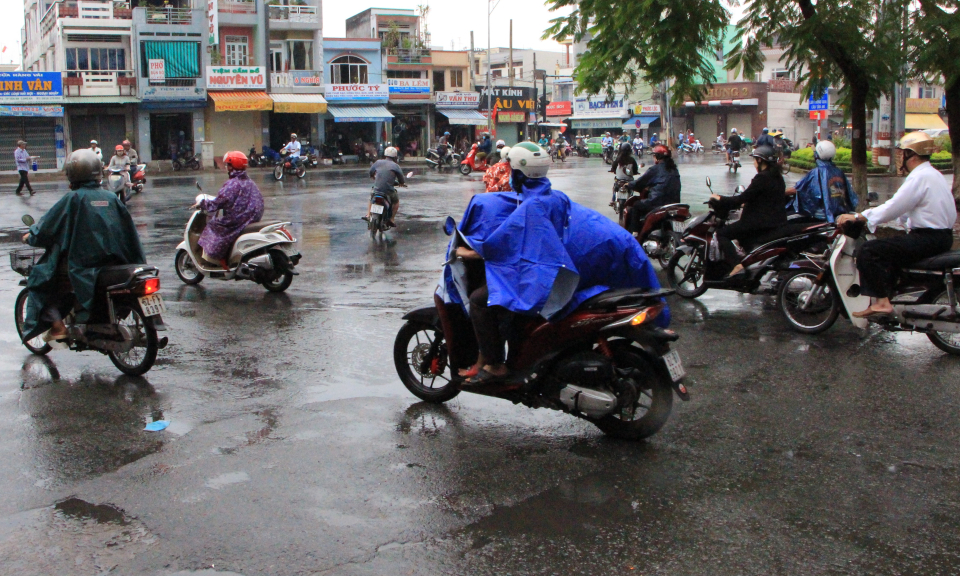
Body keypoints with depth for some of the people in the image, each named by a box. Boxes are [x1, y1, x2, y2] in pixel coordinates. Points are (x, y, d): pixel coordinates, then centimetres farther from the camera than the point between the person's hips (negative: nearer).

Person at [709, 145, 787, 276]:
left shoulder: (762, 178, -17)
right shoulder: (777, 177, 11)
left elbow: (742, 198, -18)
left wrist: (720, 199, -7)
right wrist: (745, 203, 32)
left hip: (762, 223, -10)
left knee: (722, 233, -8)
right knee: (741, 234, 34)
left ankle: (736, 265, -22)